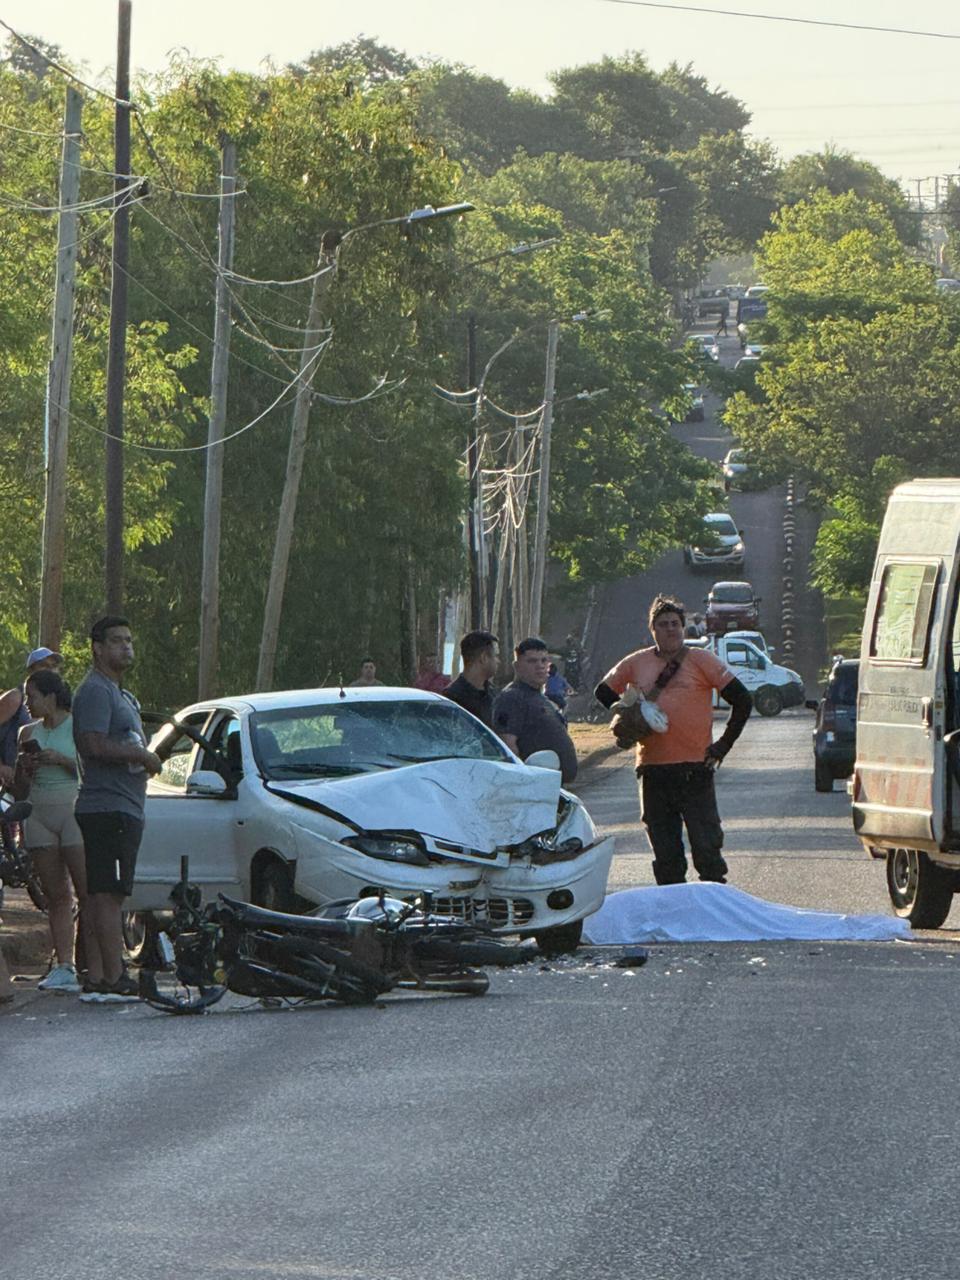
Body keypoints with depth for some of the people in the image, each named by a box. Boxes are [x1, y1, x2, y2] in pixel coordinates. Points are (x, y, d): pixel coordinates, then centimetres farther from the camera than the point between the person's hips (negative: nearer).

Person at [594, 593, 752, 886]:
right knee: (665, 853, 7)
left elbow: (742, 700, 0)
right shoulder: (636, 664, 11)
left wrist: (723, 744, -4)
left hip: (695, 770, -3)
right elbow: (604, 692, 25)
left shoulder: (700, 660, 1)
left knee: (707, 847, -7)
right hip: (653, 770, 3)